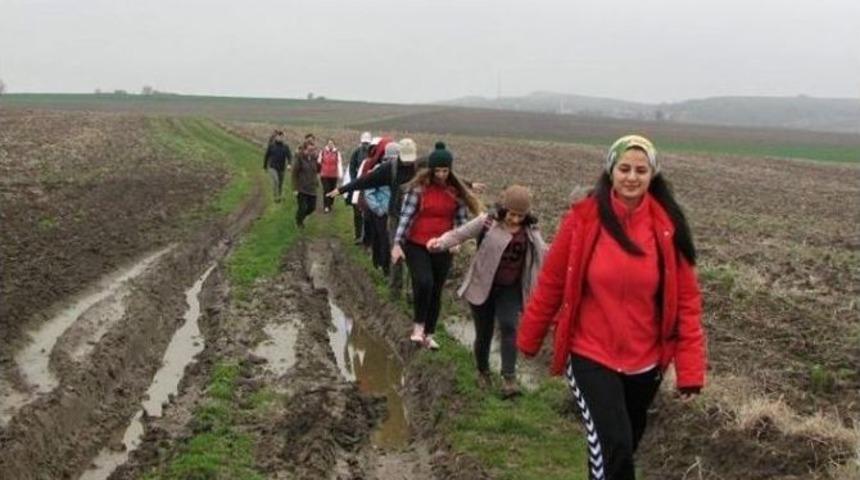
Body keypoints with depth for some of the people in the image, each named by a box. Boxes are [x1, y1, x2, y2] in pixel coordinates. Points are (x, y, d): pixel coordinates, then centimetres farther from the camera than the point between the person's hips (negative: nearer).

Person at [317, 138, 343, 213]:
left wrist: (340, 174, -11)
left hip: (333, 175, 1)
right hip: (324, 175, -1)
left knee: (332, 190, 8)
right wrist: (318, 173, 7)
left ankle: (330, 205, 24)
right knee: (326, 190, -8)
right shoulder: (323, 152, 1)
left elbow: (339, 163, -4)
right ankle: (326, 206, -5)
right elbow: (319, 162, 7)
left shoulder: (337, 153, 0)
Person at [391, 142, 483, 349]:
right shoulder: (418, 188, -8)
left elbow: (462, 219, 5)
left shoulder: (457, 191, 0)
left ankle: (429, 334, 25)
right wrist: (397, 243, -15)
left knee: (436, 292, 10)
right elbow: (405, 215, -9)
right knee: (423, 282, -24)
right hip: (416, 246, -3)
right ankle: (418, 326, -4)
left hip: (442, 249, 3)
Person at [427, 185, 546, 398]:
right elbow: (459, 234, -11)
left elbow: (543, 254, 13)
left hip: (510, 290, 2)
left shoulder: (530, 230, 2)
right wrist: (440, 243, -28)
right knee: (484, 333, 9)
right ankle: (483, 372, 34)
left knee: (509, 327, -18)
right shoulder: (487, 222, -11)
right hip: (483, 287, -2)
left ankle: (509, 378, -16)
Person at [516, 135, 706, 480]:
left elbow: (686, 299, -4)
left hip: (645, 361, 3)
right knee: (614, 446, -18)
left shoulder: (667, 226, -8)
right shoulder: (583, 219, -11)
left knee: (623, 446, 20)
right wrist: (529, 340, 7)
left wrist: (690, 368, -7)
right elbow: (551, 284, -2)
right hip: (591, 356, -2)